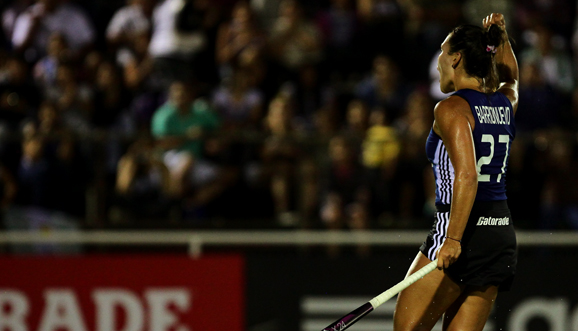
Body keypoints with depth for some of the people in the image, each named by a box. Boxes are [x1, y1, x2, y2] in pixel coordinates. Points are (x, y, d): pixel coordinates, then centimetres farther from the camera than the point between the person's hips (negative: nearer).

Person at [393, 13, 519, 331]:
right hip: (501, 233, 8)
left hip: (463, 233, -8)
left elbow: (467, 176, -23)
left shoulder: (451, 108, -11)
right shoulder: (505, 103, 11)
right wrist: (501, 38, 23)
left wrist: (453, 239, -27)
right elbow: (510, 77, 38)